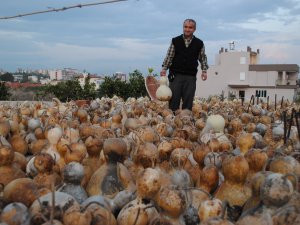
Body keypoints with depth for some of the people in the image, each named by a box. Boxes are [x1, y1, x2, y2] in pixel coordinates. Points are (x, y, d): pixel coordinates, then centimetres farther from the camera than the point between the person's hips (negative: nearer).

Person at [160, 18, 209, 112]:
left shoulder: (199, 43, 6)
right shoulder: (175, 41, 5)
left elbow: (203, 58, 15)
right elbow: (169, 56, 7)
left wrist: (204, 71, 4)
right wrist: (164, 68, -4)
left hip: (191, 77, 1)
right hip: (175, 75, 0)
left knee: (188, 101, 2)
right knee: (173, 99, -2)